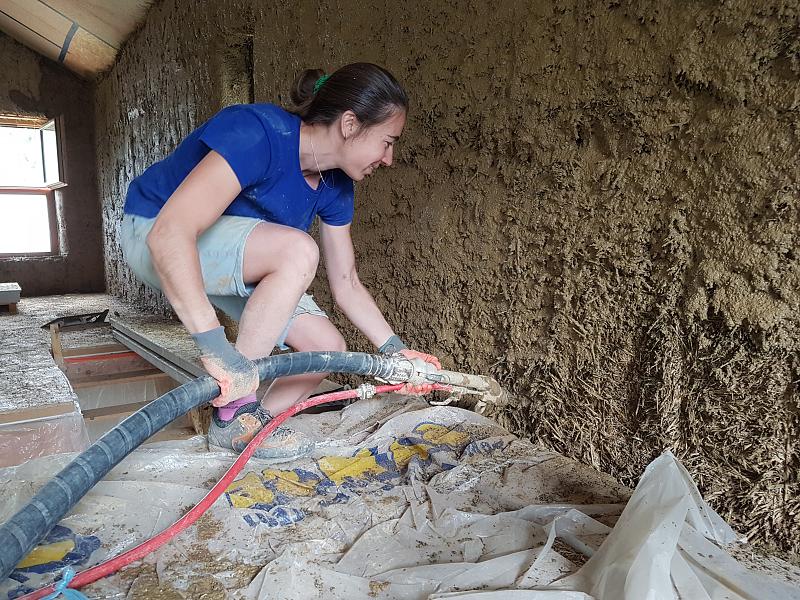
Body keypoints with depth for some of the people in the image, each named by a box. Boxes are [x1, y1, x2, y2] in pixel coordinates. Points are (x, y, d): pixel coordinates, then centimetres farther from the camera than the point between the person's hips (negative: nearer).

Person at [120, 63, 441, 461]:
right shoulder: (259, 133, -31)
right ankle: (233, 414, -21)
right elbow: (170, 233, -41)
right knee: (297, 250, -34)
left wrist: (394, 350, -8)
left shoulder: (334, 185, -6)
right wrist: (213, 345, -46)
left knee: (326, 348, -8)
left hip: (234, 263, 7)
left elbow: (345, 282, -1)